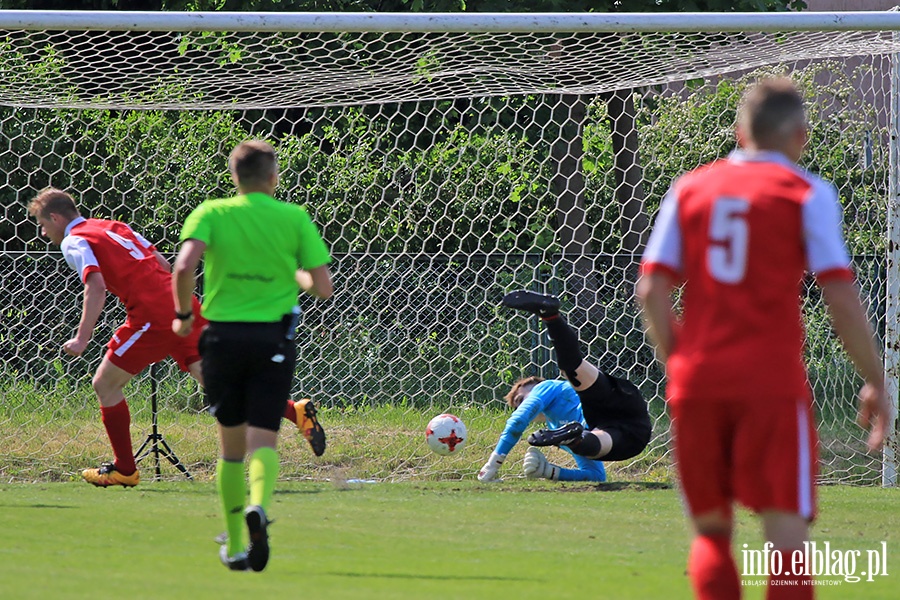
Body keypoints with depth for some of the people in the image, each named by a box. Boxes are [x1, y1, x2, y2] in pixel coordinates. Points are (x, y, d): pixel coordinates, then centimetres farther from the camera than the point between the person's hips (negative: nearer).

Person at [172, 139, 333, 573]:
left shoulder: (210, 213, 0)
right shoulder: (294, 218, 2)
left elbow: (184, 266, -17)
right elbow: (322, 287, -1)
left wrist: (183, 314, -1)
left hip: (222, 334, 1)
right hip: (273, 337, -1)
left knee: (231, 442, 13)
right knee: (263, 440, -3)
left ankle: (235, 546, 17)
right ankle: (258, 507, -34)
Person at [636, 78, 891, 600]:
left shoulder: (689, 188, 11)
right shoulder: (807, 193, 1)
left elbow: (652, 291, 5)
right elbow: (842, 298, -4)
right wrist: (875, 382, 4)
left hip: (697, 381, 3)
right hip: (772, 381, -3)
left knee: (711, 531, 15)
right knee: (787, 533, -5)